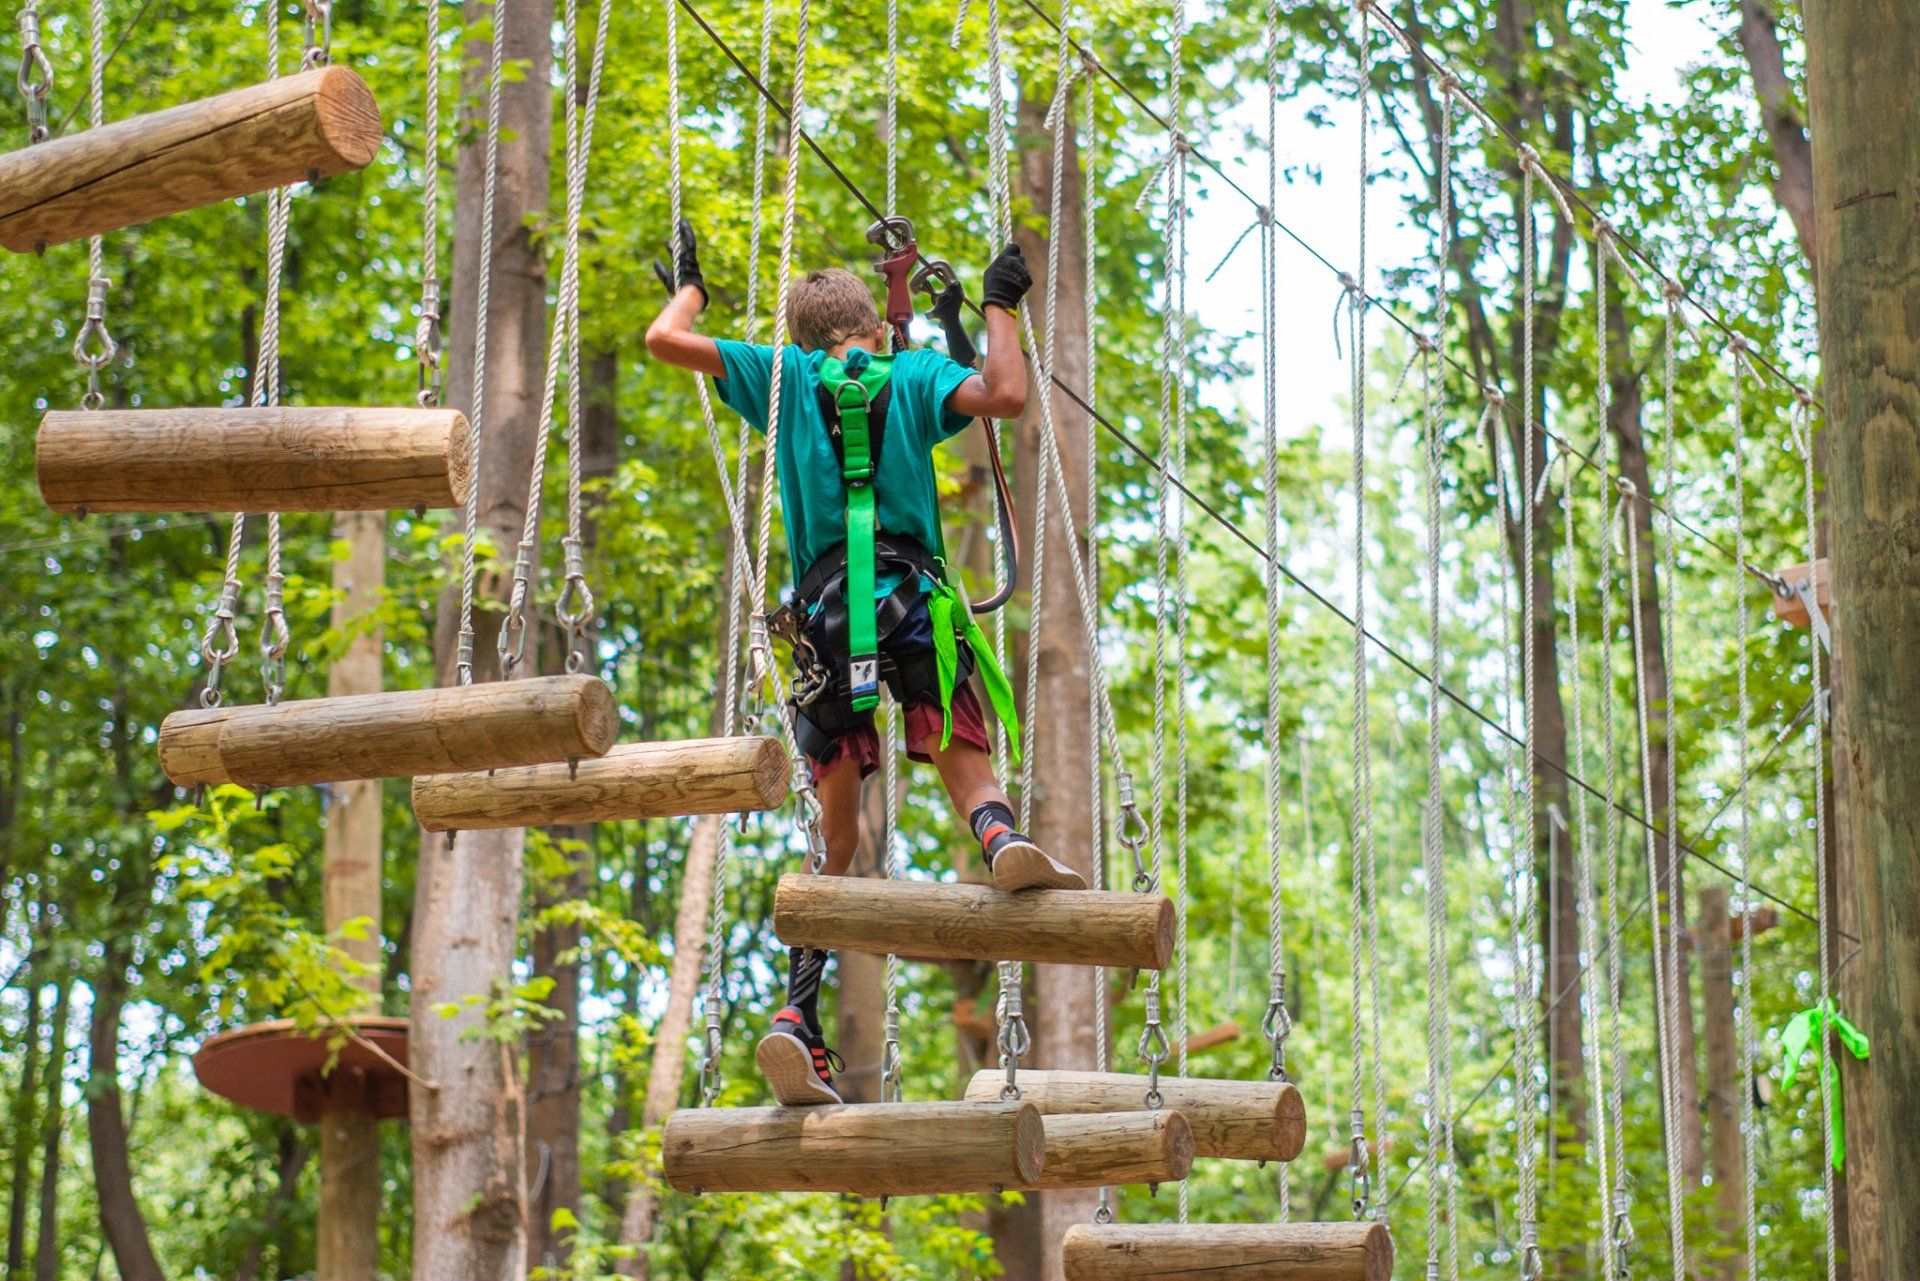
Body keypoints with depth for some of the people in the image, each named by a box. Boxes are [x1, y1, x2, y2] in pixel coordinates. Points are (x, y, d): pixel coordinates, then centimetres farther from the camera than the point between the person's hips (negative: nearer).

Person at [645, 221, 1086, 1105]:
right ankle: (1004, 840, -41)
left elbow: (663, 341, 13)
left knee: (836, 837, 7)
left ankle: (800, 1016, -6)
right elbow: (1006, 398, -3)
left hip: (825, 613, 2)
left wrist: (689, 286, 33)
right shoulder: (914, 374, 12)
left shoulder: (785, 377, 15)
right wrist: (999, 311, 13)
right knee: (968, 770, -2)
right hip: (912, 598, -1)